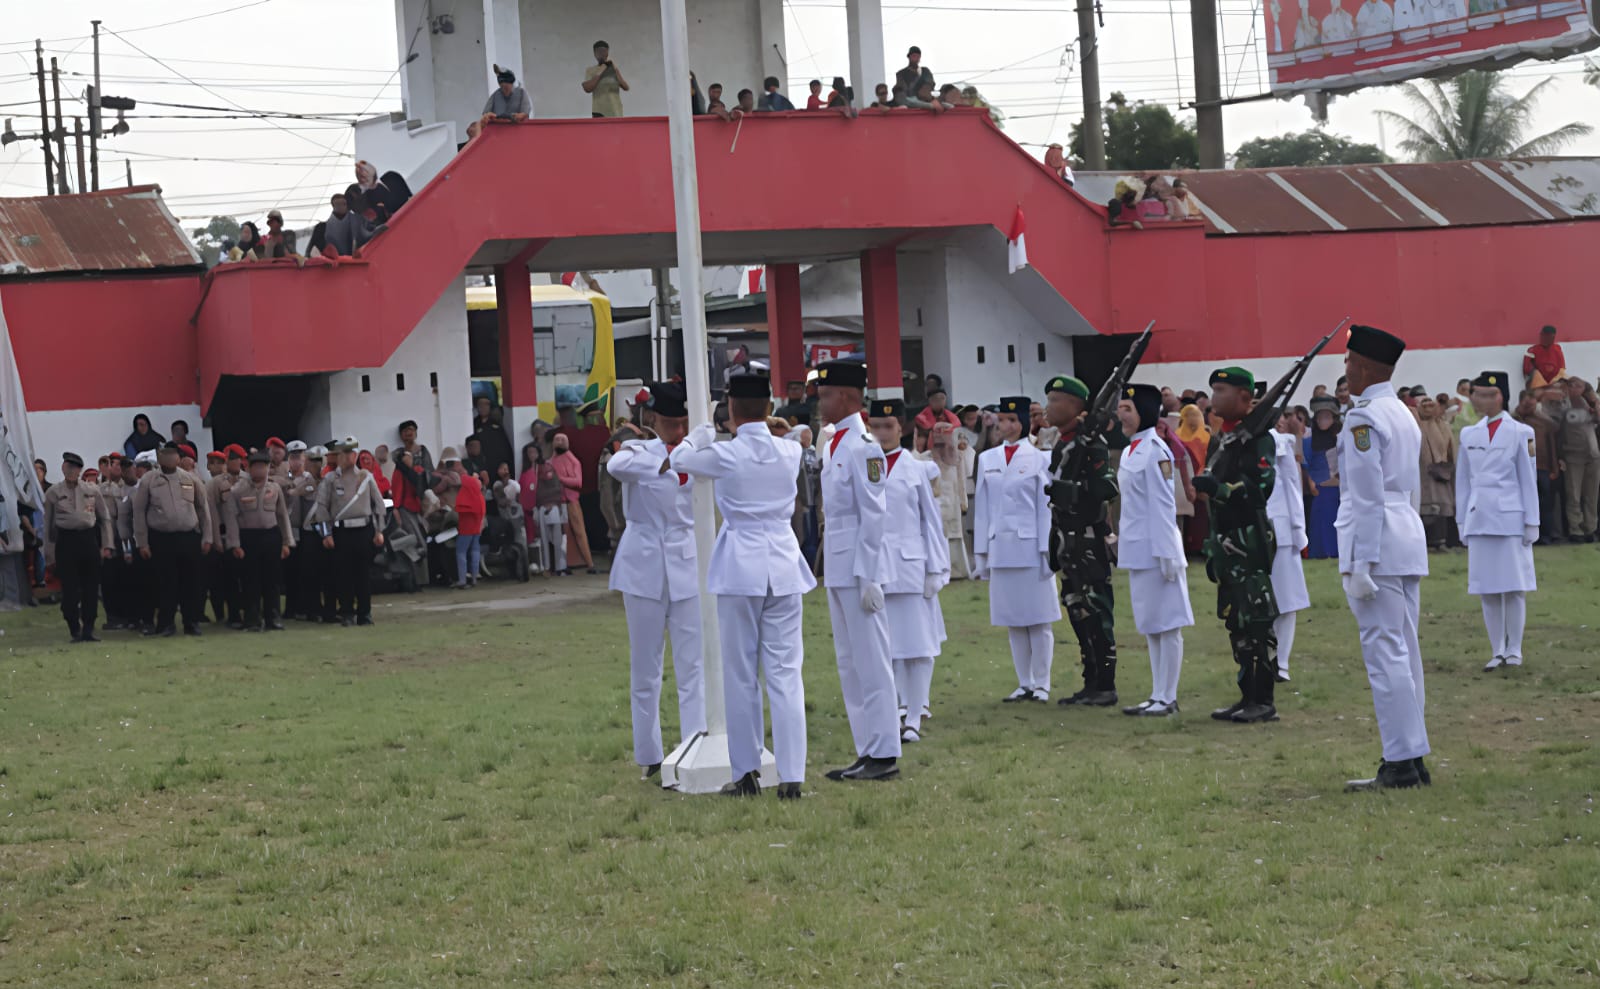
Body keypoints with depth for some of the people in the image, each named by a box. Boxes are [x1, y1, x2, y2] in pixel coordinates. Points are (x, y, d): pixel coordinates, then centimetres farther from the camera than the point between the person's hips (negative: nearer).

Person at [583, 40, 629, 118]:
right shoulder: (590, 71, 5)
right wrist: (599, 73, -9)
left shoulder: (614, 69, 14)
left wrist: (616, 71, -4)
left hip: (616, 112, 3)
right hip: (599, 112, -3)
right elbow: (587, 88, -10)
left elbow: (626, 87, 4)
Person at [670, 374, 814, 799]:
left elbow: (679, 460, 11)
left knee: (740, 675, 7)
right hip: (783, 566, 3)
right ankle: (791, 776, -5)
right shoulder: (790, 452, 0)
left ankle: (746, 773, 11)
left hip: (740, 568, -2)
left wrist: (697, 438, 30)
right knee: (786, 674, 1)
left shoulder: (726, 455, -8)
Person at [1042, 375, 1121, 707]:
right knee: (1078, 611, 11)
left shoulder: (1091, 443, -13)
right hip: (1068, 540, 9)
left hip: (1089, 541, -9)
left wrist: (1061, 489, -20)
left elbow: (1107, 488, -21)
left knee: (1096, 611, -5)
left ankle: (1106, 686, -2)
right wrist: (1055, 548, 18)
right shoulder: (1062, 446, 15)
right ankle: (1092, 684, 17)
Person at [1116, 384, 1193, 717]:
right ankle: (1159, 696, 17)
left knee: (1166, 625, -4)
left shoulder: (1154, 451, -13)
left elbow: (1163, 505, -17)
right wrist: (1122, 541, 19)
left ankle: (1167, 698, -1)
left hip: (1155, 548, -10)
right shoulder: (1129, 452, 14)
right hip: (1136, 550, 10)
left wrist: (1165, 553, -19)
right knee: (1150, 627, 12)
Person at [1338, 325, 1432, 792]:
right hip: (1409, 538, 10)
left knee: (1384, 653, -8)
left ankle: (1400, 764, -9)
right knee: (1404, 653, 11)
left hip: (1377, 542, -10)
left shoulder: (1363, 419, -13)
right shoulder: (1403, 414, 17)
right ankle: (1413, 758, 14)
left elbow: (1367, 498, -17)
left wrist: (1360, 564, -17)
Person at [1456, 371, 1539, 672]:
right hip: (1479, 520, 3)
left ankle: (1514, 650, 5)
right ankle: (1497, 651, 8)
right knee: (1487, 590, 2)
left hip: (1510, 518, -3)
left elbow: (1529, 479, 2)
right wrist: (1462, 522, 12)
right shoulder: (1469, 435, 11)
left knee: (1514, 587, -2)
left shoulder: (1521, 433, 2)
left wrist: (1531, 522, -2)